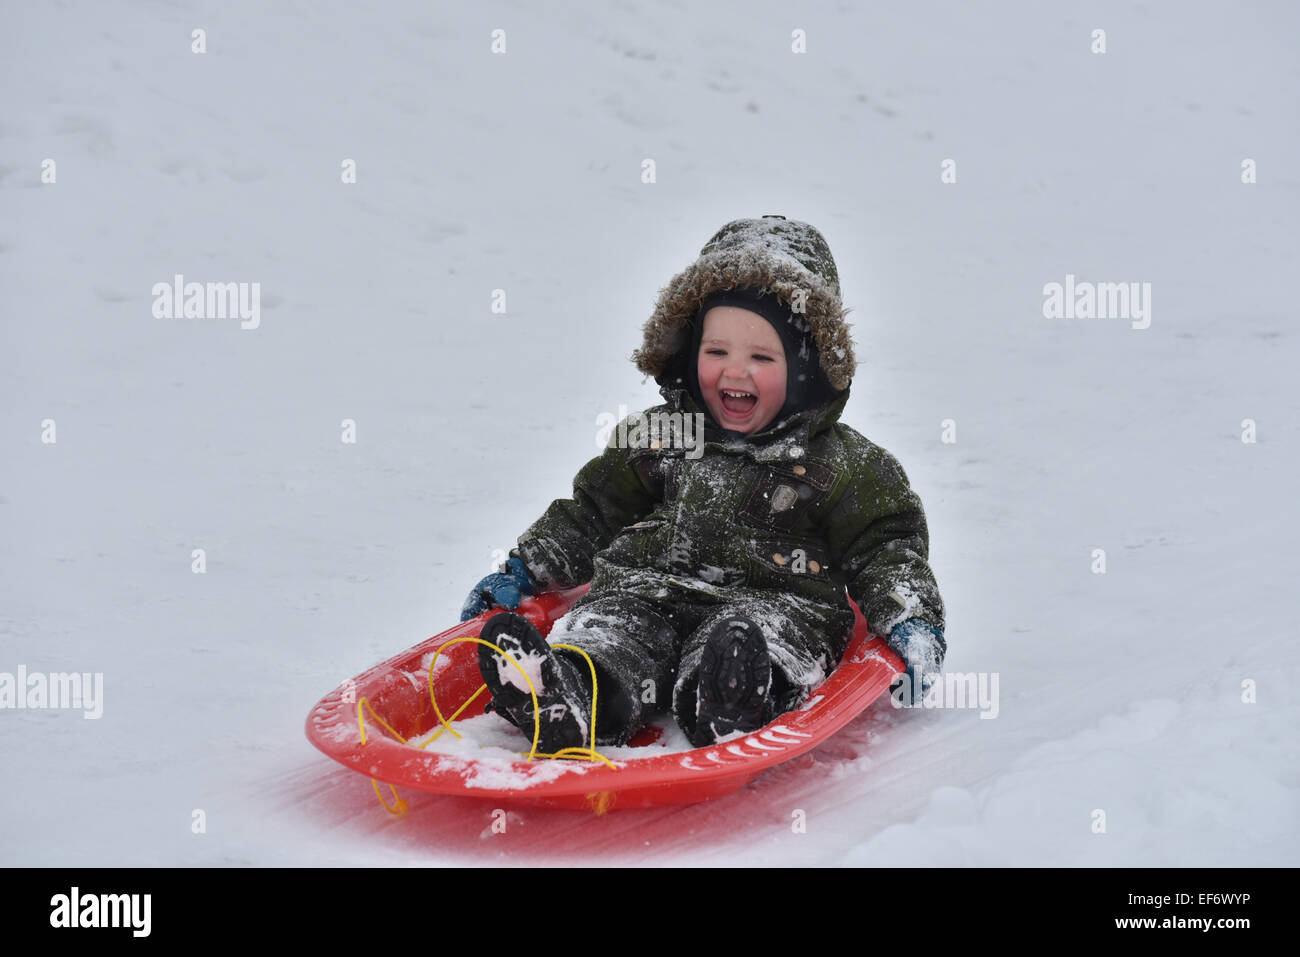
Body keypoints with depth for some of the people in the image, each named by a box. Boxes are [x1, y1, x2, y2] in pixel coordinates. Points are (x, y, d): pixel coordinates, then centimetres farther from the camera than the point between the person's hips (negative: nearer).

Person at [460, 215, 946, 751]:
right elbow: (591, 515, 29)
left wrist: (911, 621, -8)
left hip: (774, 603, -2)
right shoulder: (656, 437, 20)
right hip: (645, 591, 3)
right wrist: (521, 572, 21)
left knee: (741, 642, -39)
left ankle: (732, 712, -70)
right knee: (609, 629, -32)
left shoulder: (843, 464, 10)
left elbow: (886, 546, 11)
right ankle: (566, 701, -63)